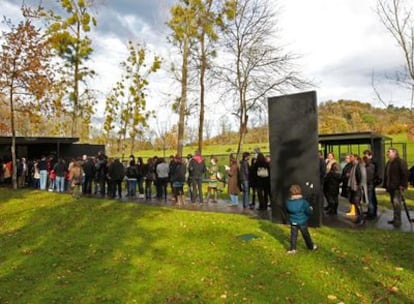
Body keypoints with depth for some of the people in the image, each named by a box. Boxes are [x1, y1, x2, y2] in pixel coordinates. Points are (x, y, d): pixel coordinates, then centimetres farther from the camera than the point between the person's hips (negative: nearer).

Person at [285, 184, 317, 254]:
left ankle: (292, 249, 13)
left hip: (293, 222, 2)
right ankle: (311, 246, 35)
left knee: (293, 235, 11)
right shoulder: (303, 202, -21)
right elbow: (308, 211, -16)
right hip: (302, 221, -2)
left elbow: (287, 211, 4)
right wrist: (311, 209, 5)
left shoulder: (288, 201, -10)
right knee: (305, 234, 16)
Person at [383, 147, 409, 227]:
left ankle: (398, 220, -5)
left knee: (396, 203, -11)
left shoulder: (400, 162, -8)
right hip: (391, 187, 9)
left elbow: (405, 174, -14)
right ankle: (395, 219, 21)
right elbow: (386, 175, 19)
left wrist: (403, 185, -19)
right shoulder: (388, 163, 18)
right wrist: (386, 186, 14)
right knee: (394, 203, 13)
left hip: (397, 187, -8)